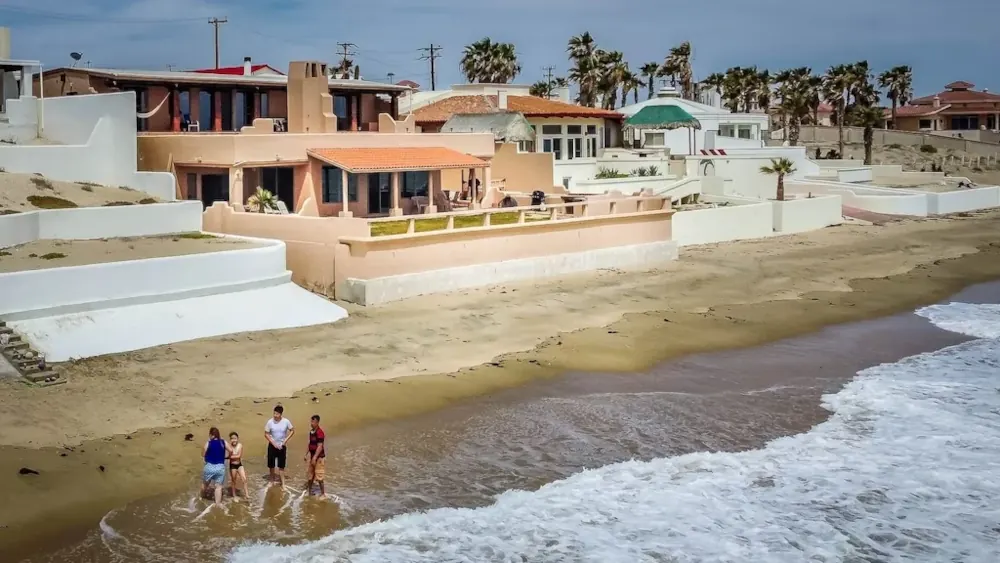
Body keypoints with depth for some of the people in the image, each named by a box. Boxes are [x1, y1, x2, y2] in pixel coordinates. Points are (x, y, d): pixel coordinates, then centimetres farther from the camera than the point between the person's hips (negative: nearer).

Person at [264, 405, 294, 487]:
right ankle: (272, 481, 29)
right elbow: (266, 434, -6)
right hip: (272, 446, 0)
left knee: (281, 466, 3)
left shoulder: (286, 421, -13)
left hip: (282, 446, 0)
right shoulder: (270, 422, -14)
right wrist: (274, 443, -12)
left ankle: (282, 483, 8)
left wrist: (285, 440, -8)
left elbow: (292, 431, 0)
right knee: (271, 465, 11)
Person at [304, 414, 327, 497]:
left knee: (319, 477, -2)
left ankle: (323, 493, 9)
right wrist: (307, 454, 18)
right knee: (310, 474, 18)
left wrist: (315, 457, -28)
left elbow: (320, 446, -25)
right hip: (312, 455, 9)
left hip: (319, 457, -9)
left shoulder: (320, 433, -22)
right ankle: (309, 491, 31)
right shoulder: (311, 432, 6)